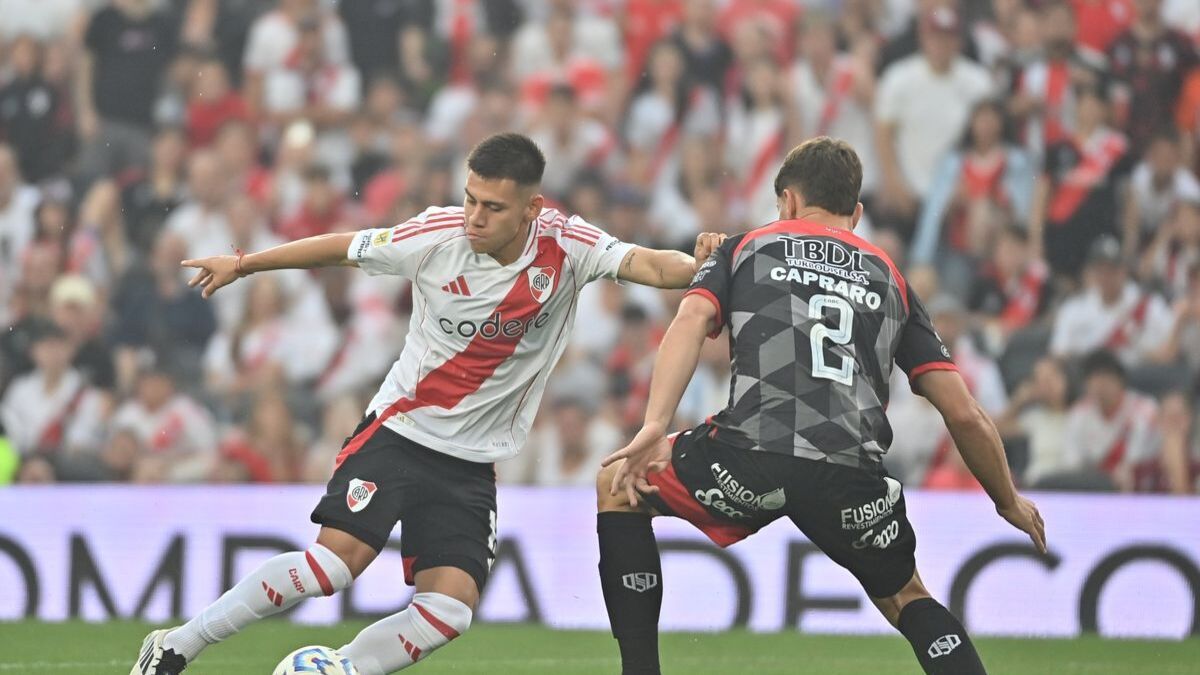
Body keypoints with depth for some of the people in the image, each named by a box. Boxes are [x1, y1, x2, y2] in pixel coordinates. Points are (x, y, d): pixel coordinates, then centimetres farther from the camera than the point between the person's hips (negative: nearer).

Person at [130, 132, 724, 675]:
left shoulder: (566, 245, -9)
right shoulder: (439, 235, -12)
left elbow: (646, 265, -22)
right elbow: (341, 248, 1)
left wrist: (694, 264, -45)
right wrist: (241, 265, 11)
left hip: (472, 463, 3)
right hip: (398, 429, -3)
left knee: (451, 609, -14)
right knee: (340, 557, -21)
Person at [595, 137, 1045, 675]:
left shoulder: (745, 248, 22)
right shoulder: (889, 278, 27)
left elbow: (693, 319, -1)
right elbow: (963, 414, 21)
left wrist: (654, 428, -11)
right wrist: (1009, 501, 35)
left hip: (752, 453, -2)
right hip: (852, 477, 2)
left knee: (617, 486, 26)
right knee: (905, 599, 29)